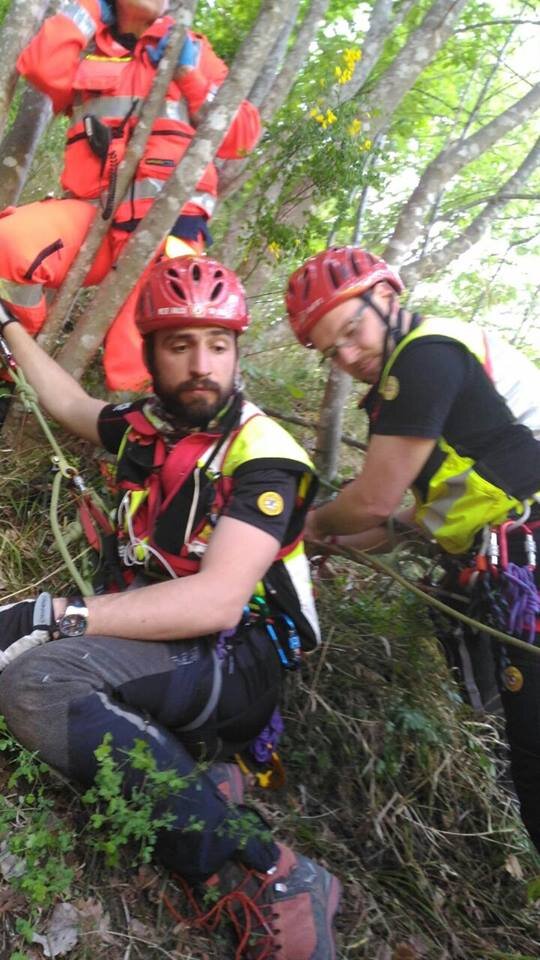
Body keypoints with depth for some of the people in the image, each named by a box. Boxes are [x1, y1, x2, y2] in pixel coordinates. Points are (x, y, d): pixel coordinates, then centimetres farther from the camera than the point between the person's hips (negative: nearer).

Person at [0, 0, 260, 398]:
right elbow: (43, 68, -2)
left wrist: (191, 74, 4)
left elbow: (243, 137, 11)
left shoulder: (190, 50, 21)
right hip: (93, 211, 1)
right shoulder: (87, 48, 23)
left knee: (140, 359, -18)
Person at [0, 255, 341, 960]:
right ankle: (195, 787, -17)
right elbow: (72, 405, 31)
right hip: (160, 644, 6)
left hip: (236, 661, -6)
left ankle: (270, 878, -26)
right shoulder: (148, 424, 8)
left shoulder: (261, 454, -12)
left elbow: (217, 601, -25)